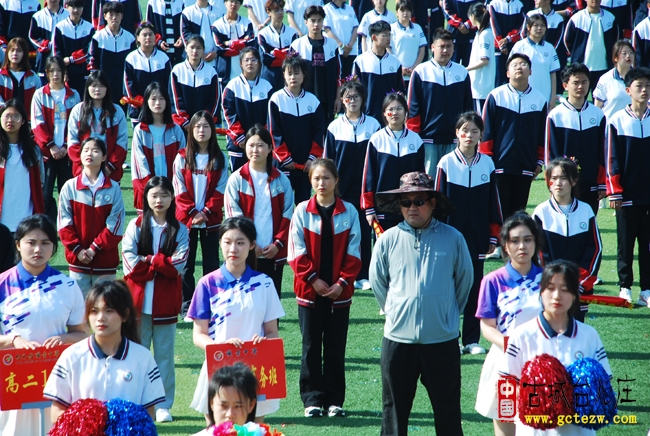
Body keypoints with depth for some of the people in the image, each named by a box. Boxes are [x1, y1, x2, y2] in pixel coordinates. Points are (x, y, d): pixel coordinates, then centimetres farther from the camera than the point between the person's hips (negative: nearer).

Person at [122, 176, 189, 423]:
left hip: (166, 302, 0)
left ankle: (163, 405, 11)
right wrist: (161, 264, -10)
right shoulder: (136, 226, 3)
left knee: (164, 354, 5)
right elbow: (130, 263, -8)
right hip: (138, 301, 0)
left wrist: (147, 261, -10)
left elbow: (178, 263, -9)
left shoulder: (179, 230, 4)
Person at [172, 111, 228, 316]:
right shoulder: (182, 158, 1)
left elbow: (220, 190, -2)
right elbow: (180, 191, -2)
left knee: (211, 262, 5)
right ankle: (187, 305, 9)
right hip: (186, 218, 0)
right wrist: (192, 213, -11)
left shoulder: (220, 159, 2)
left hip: (211, 220, 0)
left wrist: (206, 211, -12)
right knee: (186, 263, 3)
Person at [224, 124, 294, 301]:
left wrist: (278, 243, -7)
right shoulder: (237, 179, -1)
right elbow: (233, 215, -4)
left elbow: (287, 214, 5)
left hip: (274, 252, 2)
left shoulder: (281, 179, 6)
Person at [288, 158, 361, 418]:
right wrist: (313, 279, -10)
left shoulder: (348, 212, 1)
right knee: (311, 346, 5)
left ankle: (335, 399, 13)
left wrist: (343, 282, -9)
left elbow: (353, 252, 0)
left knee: (336, 347, 6)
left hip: (339, 290, 0)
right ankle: (313, 399, 11)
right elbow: (297, 251, -3)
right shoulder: (302, 211, -1)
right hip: (309, 289, 0)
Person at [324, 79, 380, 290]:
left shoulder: (373, 125, 3)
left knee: (364, 231, 3)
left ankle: (363, 276, 10)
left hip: (365, 187, 0)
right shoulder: (335, 127, 2)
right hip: (341, 189, 0)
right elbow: (327, 160, 5)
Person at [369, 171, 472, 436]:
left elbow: (464, 279, 10)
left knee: (448, 409, 8)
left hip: (442, 341, -1)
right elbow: (377, 282, 12)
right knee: (395, 408, 10)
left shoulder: (452, 239, -3)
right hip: (398, 339, 1)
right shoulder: (388, 240, -1)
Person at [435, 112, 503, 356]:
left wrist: (493, 236, 6)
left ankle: (472, 340, 11)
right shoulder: (446, 163, -2)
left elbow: (493, 202, 8)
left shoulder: (487, 164, 4)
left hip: (477, 239, 2)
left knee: (475, 288, 5)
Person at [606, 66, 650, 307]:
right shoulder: (617, 121, -1)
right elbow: (611, 159, -1)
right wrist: (614, 192, -4)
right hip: (627, 195, -1)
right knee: (625, 243, 6)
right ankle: (625, 287, 16)